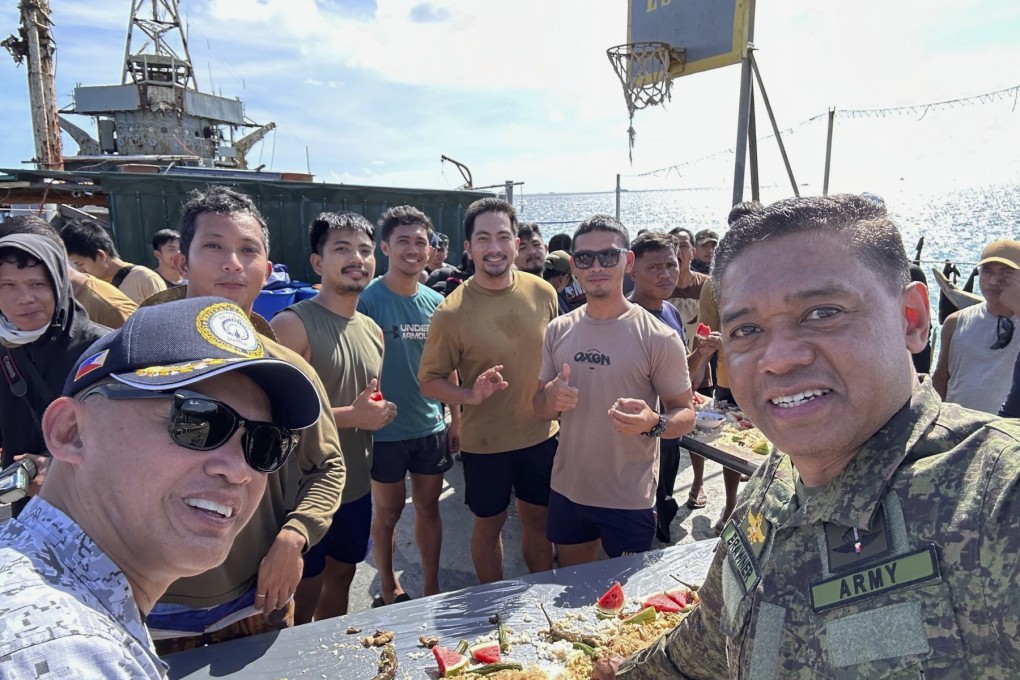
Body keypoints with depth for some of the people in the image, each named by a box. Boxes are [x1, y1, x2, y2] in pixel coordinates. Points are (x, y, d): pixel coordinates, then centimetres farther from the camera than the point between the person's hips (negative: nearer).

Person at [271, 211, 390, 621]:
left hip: (356, 485, 7)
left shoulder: (372, 330, 8)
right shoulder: (293, 324, -15)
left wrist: (381, 412, -1)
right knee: (304, 595, 8)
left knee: (341, 575, 22)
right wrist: (351, 416, -22)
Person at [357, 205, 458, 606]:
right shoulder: (368, 299, -11)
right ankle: (389, 589, 32)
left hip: (431, 426, 4)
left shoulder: (436, 302, 3)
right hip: (385, 430, -4)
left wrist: (455, 419, 10)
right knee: (387, 512, 12)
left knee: (428, 508, 15)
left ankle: (431, 587, 32)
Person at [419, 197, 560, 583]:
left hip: (541, 434, 3)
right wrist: (471, 395, -25)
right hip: (484, 441, -3)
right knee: (489, 524, 16)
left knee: (538, 518, 19)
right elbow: (429, 380, -9)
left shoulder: (543, 294, -6)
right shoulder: (451, 313, -16)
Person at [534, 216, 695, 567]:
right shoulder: (558, 330, 1)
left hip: (630, 500, -4)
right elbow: (540, 408, 7)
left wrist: (654, 424, -29)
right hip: (566, 489, 4)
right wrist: (551, 398, -16)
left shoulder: (658, 337, -13)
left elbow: (686, 413, -8)